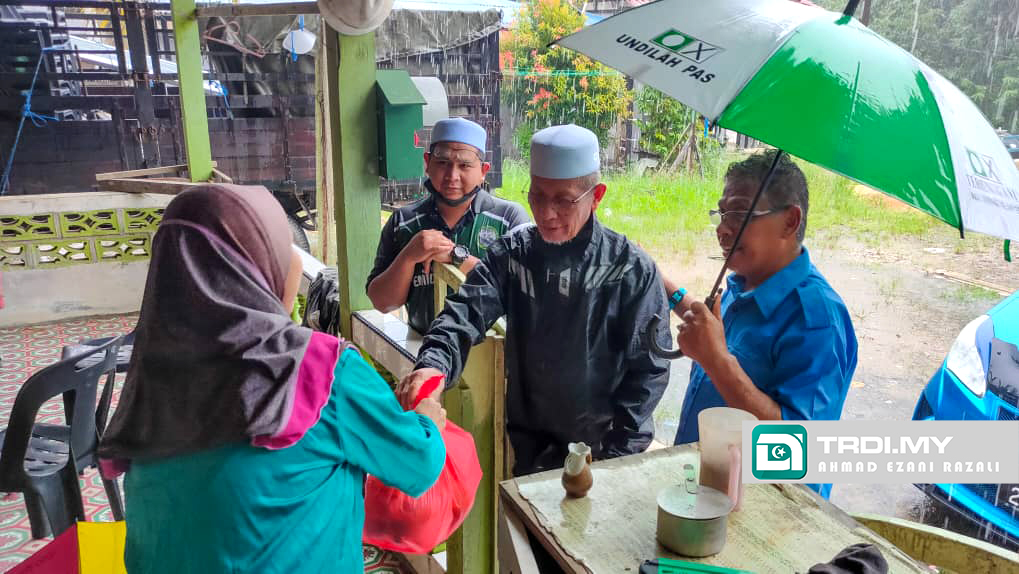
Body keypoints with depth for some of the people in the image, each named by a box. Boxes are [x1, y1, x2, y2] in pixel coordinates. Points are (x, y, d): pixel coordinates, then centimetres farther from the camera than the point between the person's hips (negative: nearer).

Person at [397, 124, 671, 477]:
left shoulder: (632, 269, -12)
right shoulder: (512, 253, -6)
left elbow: (649, 370, -10)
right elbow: (466, 314, -19)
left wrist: (612, 455, -13)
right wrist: (434, 365, -38)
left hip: (605, 451, -2)